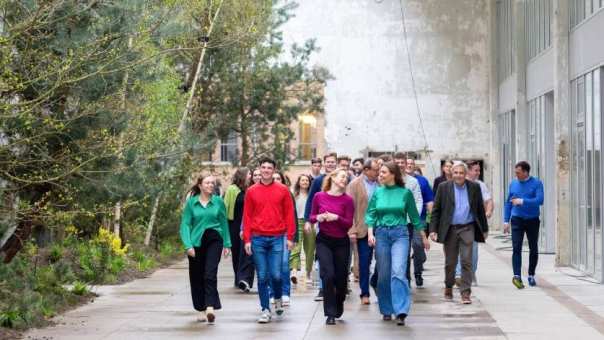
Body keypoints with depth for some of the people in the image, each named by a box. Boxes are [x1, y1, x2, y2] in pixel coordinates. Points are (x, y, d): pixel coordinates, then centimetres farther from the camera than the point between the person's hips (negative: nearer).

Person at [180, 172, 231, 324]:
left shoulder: (218, 201, 3)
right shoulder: (191, 202, 1)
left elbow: (224, 223, 11)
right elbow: (185, 225, -1)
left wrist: (226, 244, 12)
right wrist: (188, 245, -11)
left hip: (214, 241, -1)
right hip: (196, 243, 1)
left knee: (210, 274, -16)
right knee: (197, 277, 8)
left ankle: (210, 307, -22)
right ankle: (201, 309, 22)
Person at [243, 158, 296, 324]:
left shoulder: (283, 190, 4)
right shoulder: (251, 191, 5)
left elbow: (289, 214, 4)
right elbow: (247, 216, 6)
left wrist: (290, 237, -1)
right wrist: (247, 239, 0)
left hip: (277, 238, -1)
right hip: (258, 239, 1)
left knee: (276, 275, -5)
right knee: (262, 277, 2)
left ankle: (278, 298, 25)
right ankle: (265, 310, 10)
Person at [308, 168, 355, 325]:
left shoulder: (348, 200, -5)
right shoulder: (319, 196, -3)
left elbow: (349, 224, -7)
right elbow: (312, 217, 6)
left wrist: (336, 217, -23)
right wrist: (319, 217, -15)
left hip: (341, 242, 1)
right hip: (324, 241, -1)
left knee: (341, 277, 9)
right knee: (328, 275, -16)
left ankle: (338, 307, 37)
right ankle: (330, 314, -8)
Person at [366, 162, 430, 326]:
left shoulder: (405, 193, 1)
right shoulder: (377, 193, 6)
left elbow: (414, 216, 9)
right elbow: (370, 214, 5)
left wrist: (424, 237, 15)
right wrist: (370, 233, -11)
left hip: (400, 234, -3)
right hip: (381, 234, 3)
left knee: (398, 271, -17)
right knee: (384, 274, 6)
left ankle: (401, 312, -22)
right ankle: (387, 310, 19)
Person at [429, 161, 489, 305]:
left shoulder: (474, 187, 3)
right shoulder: (443, 187, 0)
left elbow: (480, 209, 9)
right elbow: (436, 210, 1)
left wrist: (484, 229, 11)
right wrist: (433, 229, -5)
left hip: (467, 229, 0)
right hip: (449, 229, 0)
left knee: (467, 261, -7)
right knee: (450, 262, 9)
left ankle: (465, 293, -4)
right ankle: (448, 287, 29)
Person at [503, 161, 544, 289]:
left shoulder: (536, 183, -5)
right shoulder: (513, 184, 6)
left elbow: (539, 200, -17)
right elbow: (508, 203, 11)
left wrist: (522, 201, -20)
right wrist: (506, 221, 6)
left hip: (532, 220, -1)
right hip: (517, 220, 1)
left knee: (534, 249, 9)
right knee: (516, 248, -13)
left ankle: (531, 276, 24)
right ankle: (517, 276, -20)